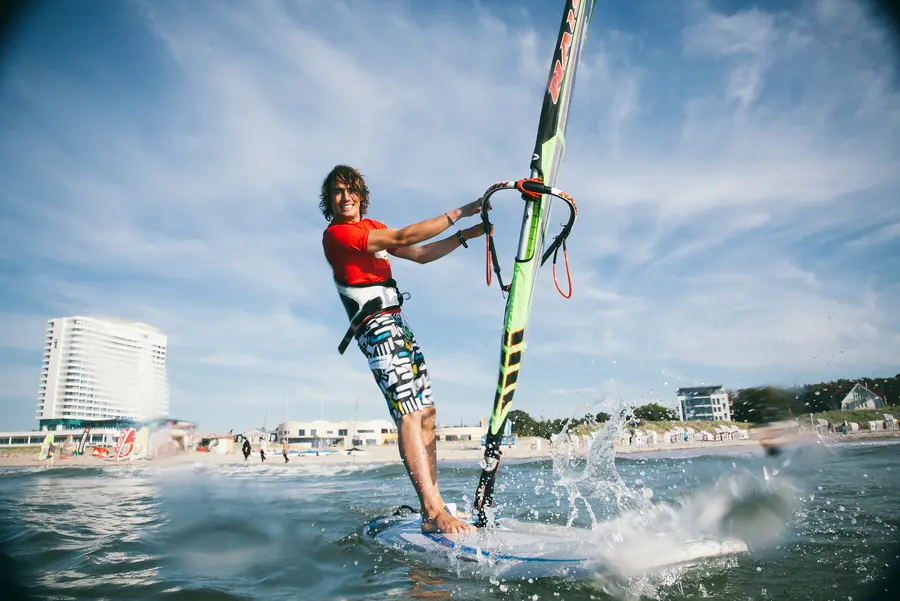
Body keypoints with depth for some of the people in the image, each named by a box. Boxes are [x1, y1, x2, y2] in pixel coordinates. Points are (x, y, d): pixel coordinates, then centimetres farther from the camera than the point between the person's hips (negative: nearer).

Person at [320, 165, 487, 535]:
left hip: (397, 324, 9)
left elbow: (421, 254, 19)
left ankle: (432, 509, 5)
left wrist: (466, 236, 9)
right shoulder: (335, 233, -7)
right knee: (409, 415, -18)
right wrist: (459, 213, -14)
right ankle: (434, 514, -20)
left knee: (426, 413, 2)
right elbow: (403, 238, -16)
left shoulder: (372, 227, 21)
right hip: (376, 326, -9)